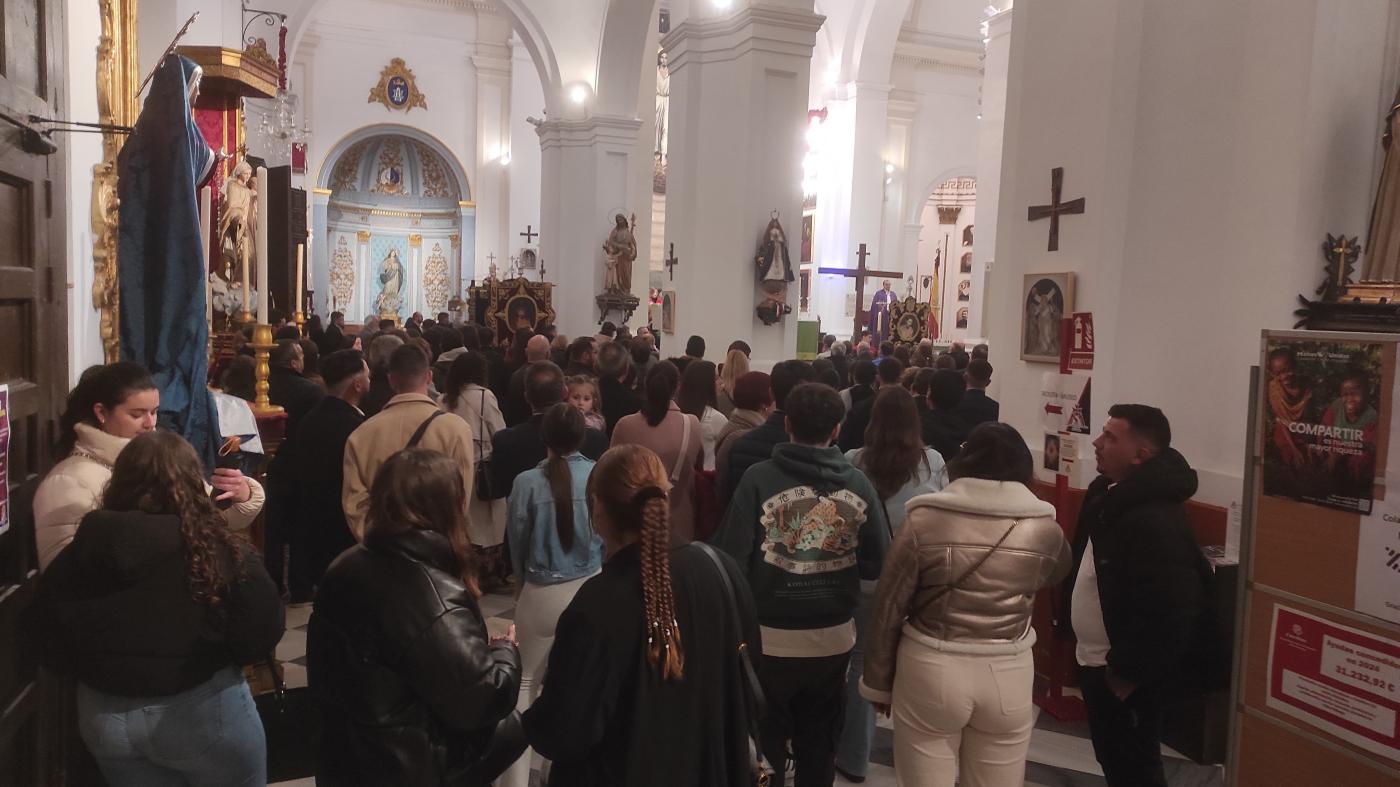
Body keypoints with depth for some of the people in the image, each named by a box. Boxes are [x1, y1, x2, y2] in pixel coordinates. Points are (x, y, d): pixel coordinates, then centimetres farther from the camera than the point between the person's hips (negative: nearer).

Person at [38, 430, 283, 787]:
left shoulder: (82, 551, -7)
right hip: (201, 712, -3)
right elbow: (262, 635, -14)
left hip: (104, 715, 4)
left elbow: (55, 646, 5)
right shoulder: (222, 549, -18)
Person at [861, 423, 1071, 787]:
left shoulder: (923, 520, -10)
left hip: (930, 670, -2)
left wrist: (879, 682, 6)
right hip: (1008, 675, 2)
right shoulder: (1044, 528, -5)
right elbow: (1057, 573, 19)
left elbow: (888, 609, -5)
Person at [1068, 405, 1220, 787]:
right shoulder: (1108, 492, 3)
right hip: (1096, 662, 9)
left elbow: (1168, 611, -31)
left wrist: (1129, 673, -20)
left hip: (1123, 674, -9)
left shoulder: (1156, 520, -28)